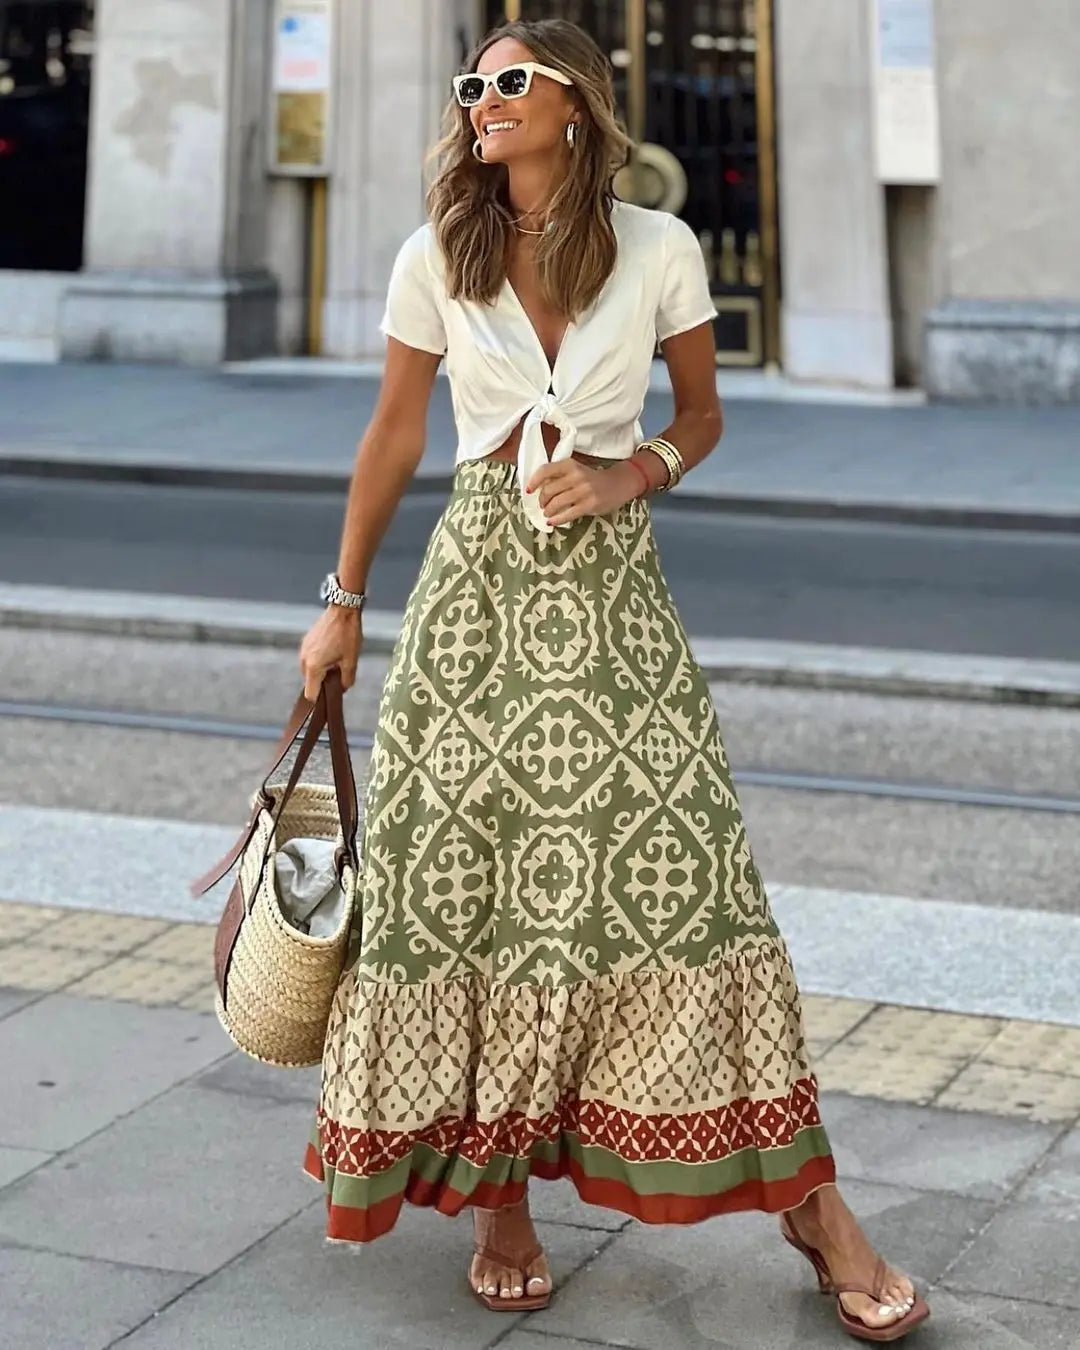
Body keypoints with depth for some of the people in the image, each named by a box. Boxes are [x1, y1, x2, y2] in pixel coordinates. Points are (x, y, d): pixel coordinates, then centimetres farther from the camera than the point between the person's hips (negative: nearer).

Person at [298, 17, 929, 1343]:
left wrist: (629, 476, -9)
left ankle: (805, 1197, 1)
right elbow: (393, 437, 10)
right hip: (477, 581, 1)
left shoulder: (659, 249, -1)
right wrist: (342, 604, 11)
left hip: (613, 585, -1)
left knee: (680, 871, -6)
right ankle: (499, 1192, 13)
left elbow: (700, 415, 11)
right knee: (469, 877, -1)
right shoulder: (435, 260, 2)